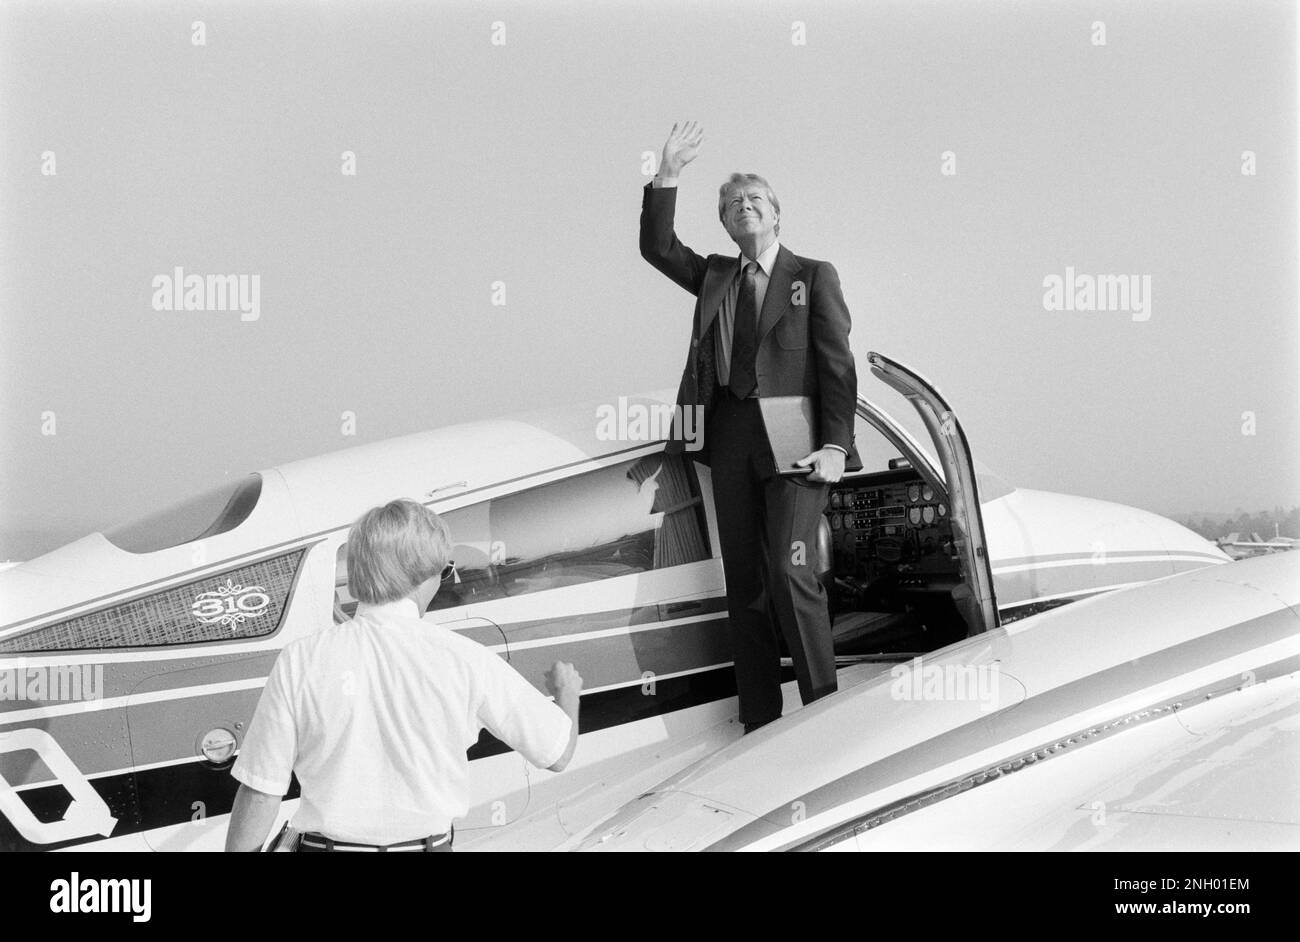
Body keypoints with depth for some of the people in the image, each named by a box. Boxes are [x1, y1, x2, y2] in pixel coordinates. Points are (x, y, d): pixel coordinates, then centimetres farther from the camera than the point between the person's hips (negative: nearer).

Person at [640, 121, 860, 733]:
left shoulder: (814, 277, 6)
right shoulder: (714, 277, 18)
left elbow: (837, 366, -1)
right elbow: (657, 248, 5)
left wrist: (834, 445, -11)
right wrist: (666, 176, -6)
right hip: (731, 438, 4)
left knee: (791, 574, -15)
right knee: (743, 583, 5)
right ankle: (758, 722, 11)